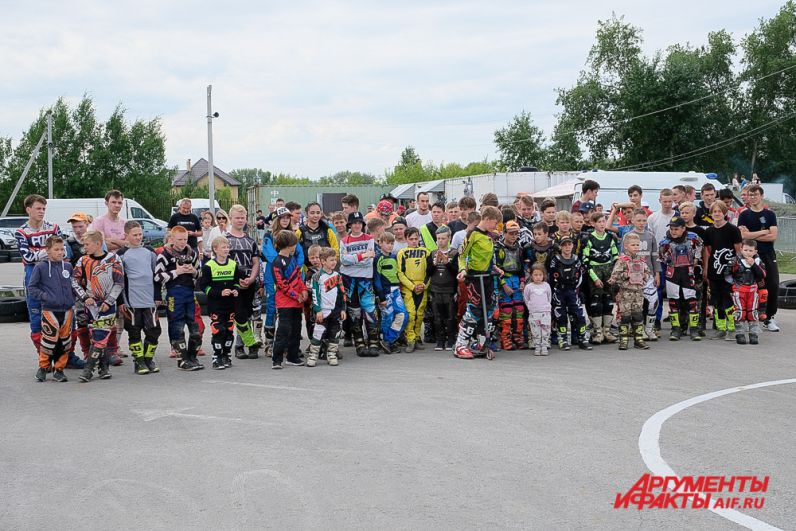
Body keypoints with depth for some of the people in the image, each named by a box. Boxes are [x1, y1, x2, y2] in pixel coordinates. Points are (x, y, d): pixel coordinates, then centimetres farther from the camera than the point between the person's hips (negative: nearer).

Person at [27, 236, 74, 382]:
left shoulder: (68, 266, 8)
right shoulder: (41, 267, -3)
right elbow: (31, 287, 0)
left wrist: (73, 300, 10)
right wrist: (45, 297, -12)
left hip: (67, 310, 4)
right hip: (49, 310, -4)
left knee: (65, 341, 7)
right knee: (49, 340, -8)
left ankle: (59, 369, 19)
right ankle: (43, 367, 11)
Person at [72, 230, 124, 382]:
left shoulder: (113, 259, -2)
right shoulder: (83, 261, 6)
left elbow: (119, 283, -3)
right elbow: (75, 281, 6)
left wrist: (108, 302, -9)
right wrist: (85, 297, -6)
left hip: (107, 305, -3)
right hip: (91, 304, 3)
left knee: (100, 337, -10)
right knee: (96, 337, 1)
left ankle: (88, 369, -7)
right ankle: (104, 367, 11)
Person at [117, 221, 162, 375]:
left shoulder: (150, 252, 12)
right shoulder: (122, 254, 1)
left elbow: (157, 275, 17)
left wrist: (158, 297, 13)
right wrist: (120, 302, -3)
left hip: (150, 300, 3)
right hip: (131, 302, -3)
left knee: (154, 330, 1)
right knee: (134, 332, 2)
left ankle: (149, 359, 16)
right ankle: (139, 362, 11)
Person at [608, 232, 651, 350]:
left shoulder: (641, 260, 11)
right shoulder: (622, 260, -7)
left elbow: (648, 272, 21)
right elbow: (614, 275, -13)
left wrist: (645, 277, 4)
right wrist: (626, 275, -15)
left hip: (639, 292, 5)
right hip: (626, 292, -5)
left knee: (638, 315, 8)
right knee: (625, 316, -3)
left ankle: (639, 340, 14)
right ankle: (623, 340, 2)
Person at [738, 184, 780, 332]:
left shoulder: (770, 214, 7)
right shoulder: (744, 215, 5)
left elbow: (773, 236, -5)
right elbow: (743, 235, -10)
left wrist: (753, 235, -10)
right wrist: (763, 232, -8)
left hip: (769, 255, 2)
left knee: (773, 286, -4)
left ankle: (769, 318, 8)